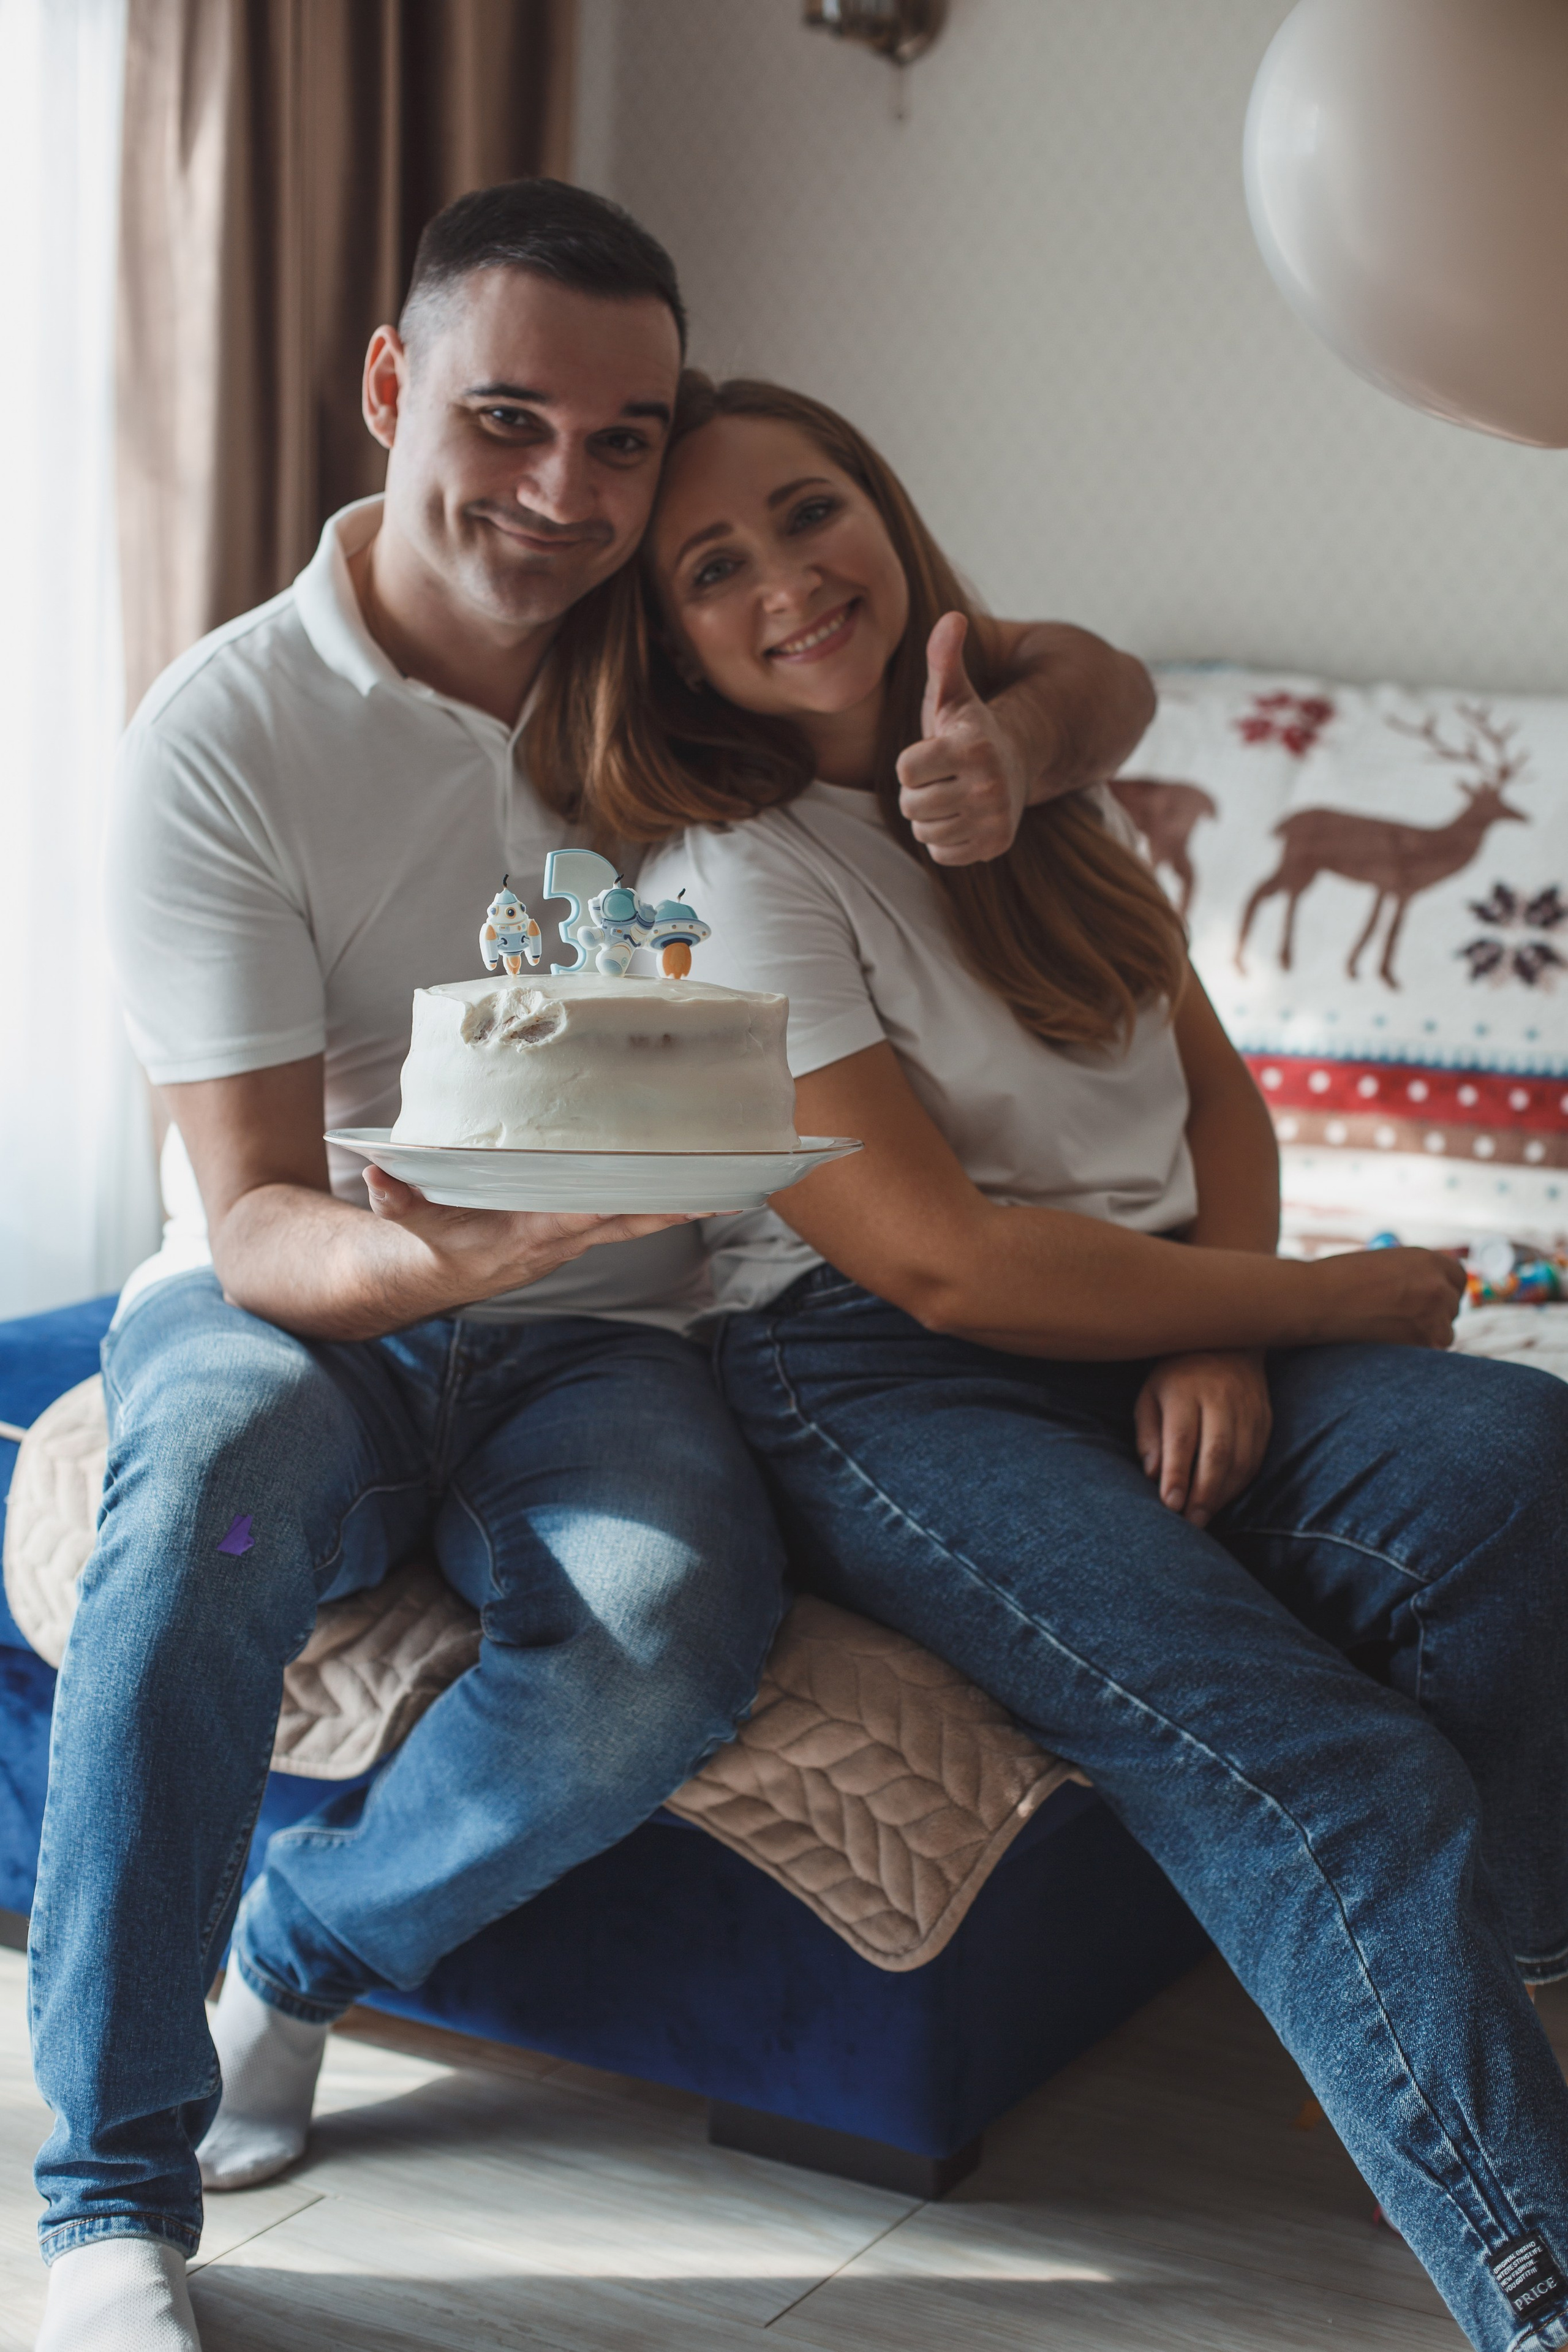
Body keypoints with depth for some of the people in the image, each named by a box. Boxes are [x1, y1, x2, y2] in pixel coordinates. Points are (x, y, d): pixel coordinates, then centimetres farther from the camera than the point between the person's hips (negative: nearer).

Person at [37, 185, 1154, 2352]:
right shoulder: (222, 741, -11)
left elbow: (1099, 679, 7)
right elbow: (256, 1222, -15)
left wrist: (1008, 751, -19)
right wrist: (427, 1252, -40)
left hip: (598, 1334, 2)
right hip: (302, 1301, -2)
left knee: (672, 1622, -32)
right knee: (212, 1494, -37)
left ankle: (301, 1944, -2)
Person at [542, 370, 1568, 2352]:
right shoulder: (725, 878, -7)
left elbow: (1214, 1086, 18)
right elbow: (941, 1260, -14)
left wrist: (1226, 1339, -4)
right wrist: (1347, 1299, -7)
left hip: (1167, 1339, 6)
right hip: (884, 1386, -6)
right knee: (1312, 1780, -29)